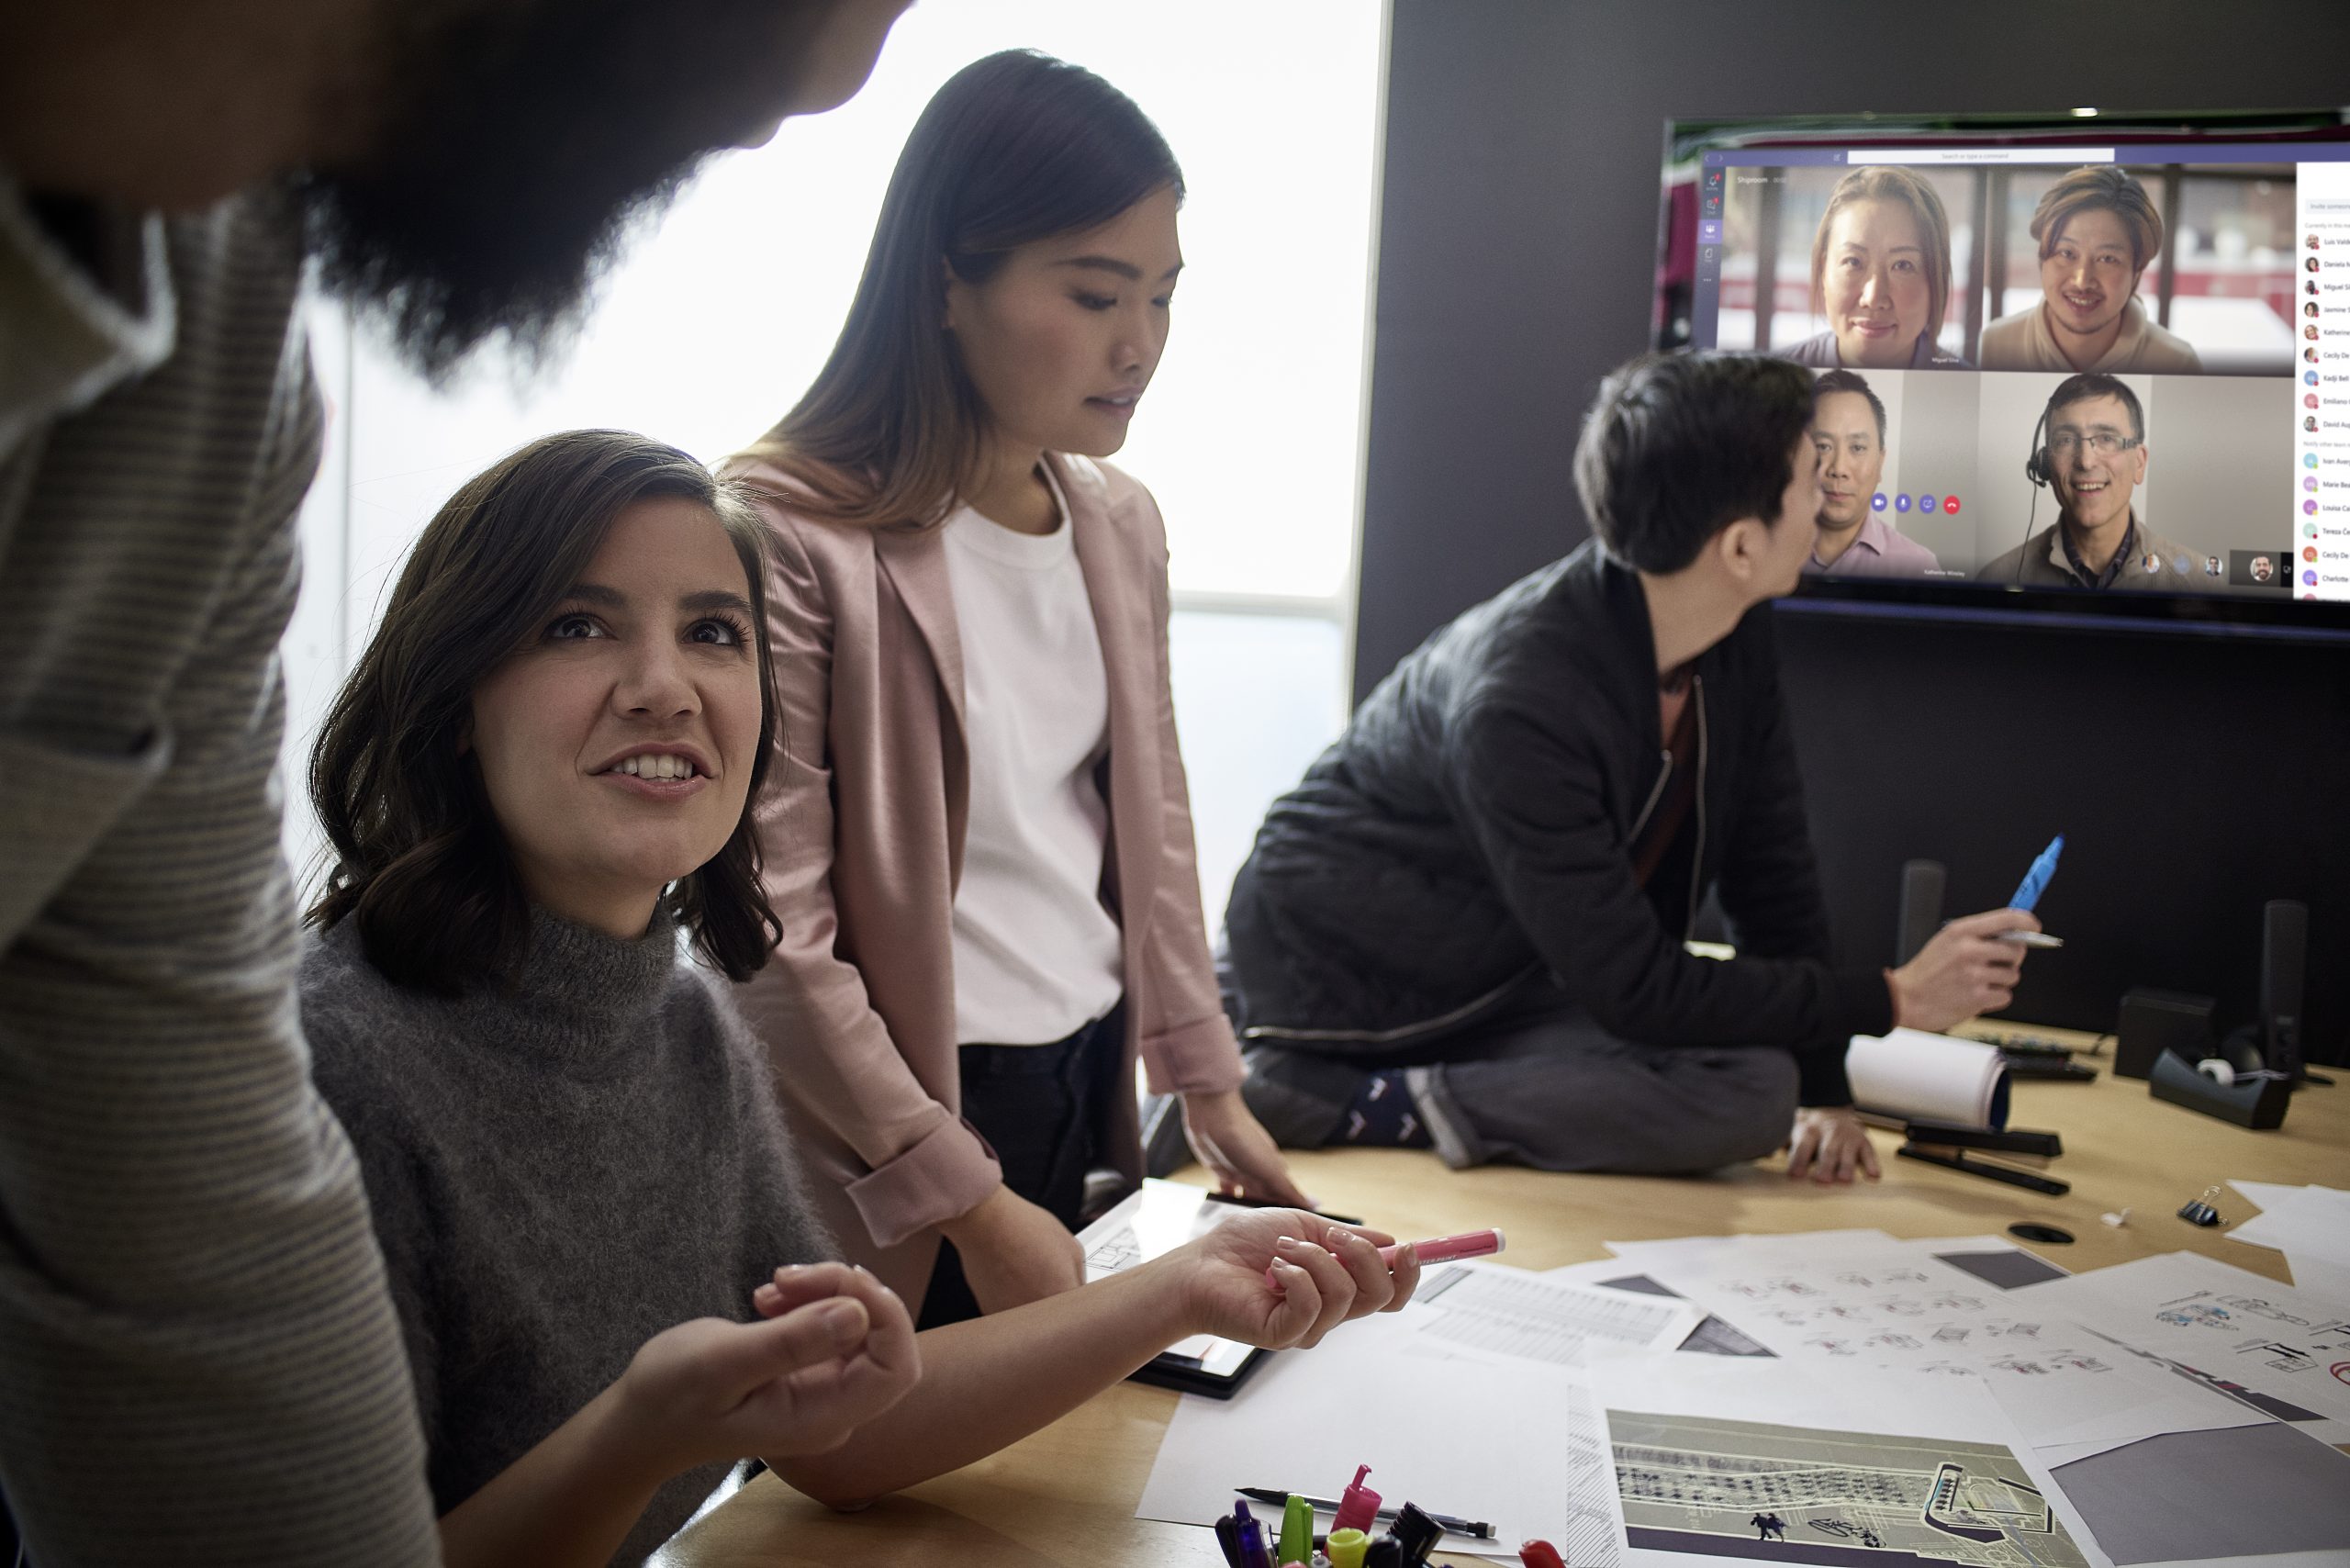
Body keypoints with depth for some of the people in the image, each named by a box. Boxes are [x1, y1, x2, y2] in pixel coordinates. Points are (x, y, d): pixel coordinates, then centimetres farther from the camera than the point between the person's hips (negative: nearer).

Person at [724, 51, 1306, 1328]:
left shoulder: (1121, 526, 6)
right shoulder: (790, 533, -17)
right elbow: (772, 935, -19)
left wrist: (1208, 1085, 15)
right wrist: (969, 1201, -16)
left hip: (1094, 1076, 6)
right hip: (897, 1118, -6)